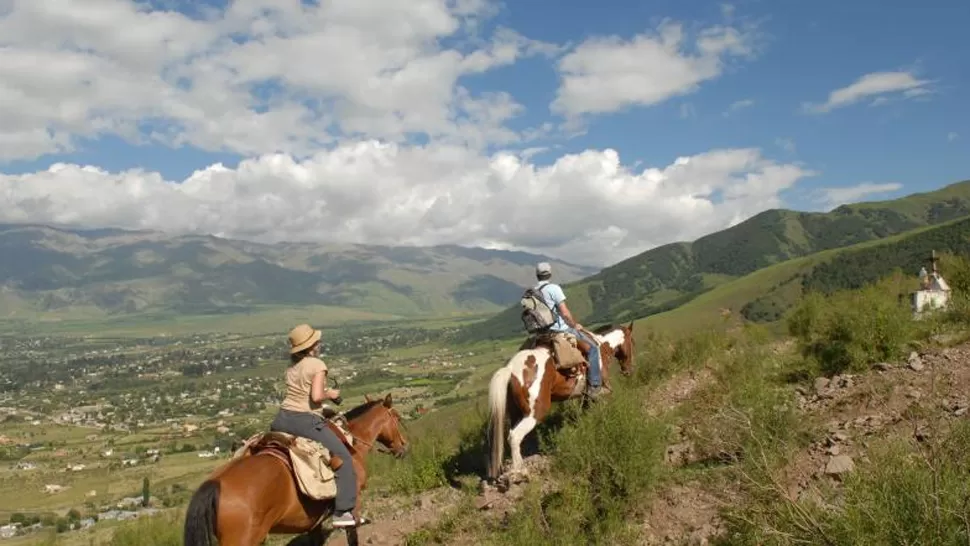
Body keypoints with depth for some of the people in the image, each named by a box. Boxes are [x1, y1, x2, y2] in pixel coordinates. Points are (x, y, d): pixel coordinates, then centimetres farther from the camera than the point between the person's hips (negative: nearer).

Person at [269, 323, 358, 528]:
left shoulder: (292, 366, 11)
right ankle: (342, 512, -2)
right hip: (306, 421, -7)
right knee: (344, 458, 2)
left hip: (283, 418, 7)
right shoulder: (317, 365, -10)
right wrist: (330, 394, -1)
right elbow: (316, 396, -20)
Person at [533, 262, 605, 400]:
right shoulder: (554, 288, -15)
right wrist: (575, 325, -1)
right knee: (593, 347, 3)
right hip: (561, 329, -8)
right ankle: (595, 386, -1)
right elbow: (565, 313, -19)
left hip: (544, 333, 8)